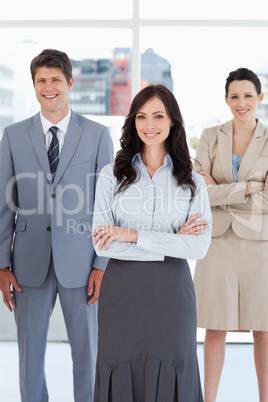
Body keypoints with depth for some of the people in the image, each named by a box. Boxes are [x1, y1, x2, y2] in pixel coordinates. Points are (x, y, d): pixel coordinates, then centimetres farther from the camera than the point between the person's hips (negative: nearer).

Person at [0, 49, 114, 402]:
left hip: (80, 263, -1)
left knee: (88, 352, 9)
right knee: (30, 353, 10)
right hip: (30, 263, 1)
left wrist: (102, 265, -5)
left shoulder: (98, 135, 1)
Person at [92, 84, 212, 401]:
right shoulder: (112, 175, 2)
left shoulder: (192, 182, 3)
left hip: (171, 292, 0)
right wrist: (172, 241, -11)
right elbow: (102, 243, -8)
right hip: (122, 290, 0)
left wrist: (133, 235, -15)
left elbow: (200, 246, -9)